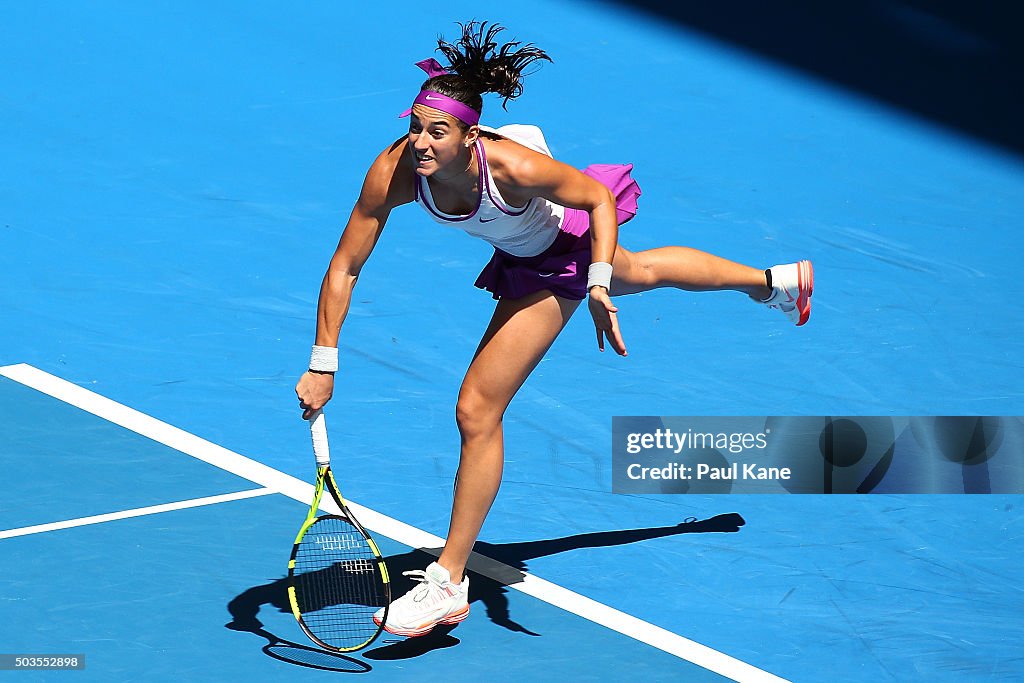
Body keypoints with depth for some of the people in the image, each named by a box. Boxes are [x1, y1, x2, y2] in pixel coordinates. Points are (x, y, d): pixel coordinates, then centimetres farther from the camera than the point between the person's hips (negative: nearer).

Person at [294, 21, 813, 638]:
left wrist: (599, 288, -33)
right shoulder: (395, 172, -32)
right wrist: (323, 364, -28)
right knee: (642, 272, 35)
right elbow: (345, 267, -25)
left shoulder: (513, 165, -42)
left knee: (477, 410, -14)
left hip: (560, 259, -6)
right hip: (517, 254, 6)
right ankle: (776, 282, 64)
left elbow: (600, 199, -25)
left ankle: (448, 584, -2)